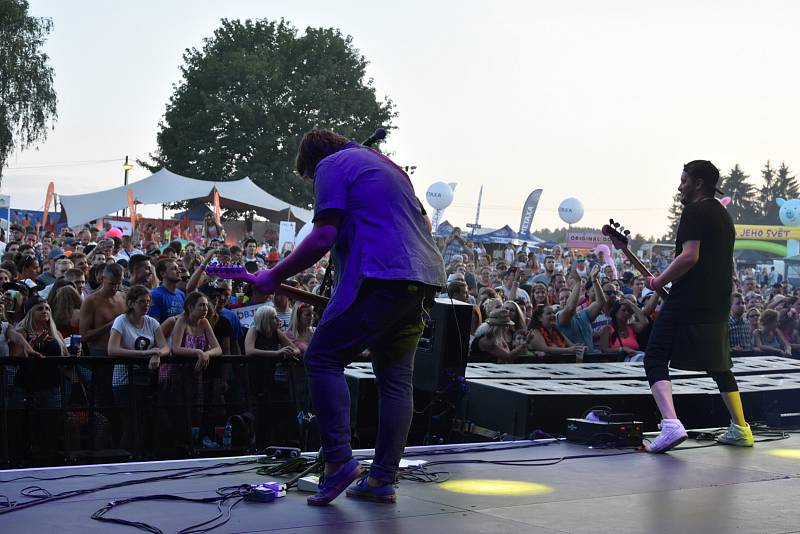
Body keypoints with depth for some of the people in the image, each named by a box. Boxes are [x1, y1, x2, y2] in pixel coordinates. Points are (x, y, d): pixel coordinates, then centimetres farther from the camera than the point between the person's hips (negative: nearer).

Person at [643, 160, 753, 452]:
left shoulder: (695, 211, -9)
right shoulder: (724, 215, 20)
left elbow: (690, 256, -21)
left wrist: (660, 282, -11)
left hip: (688, 302, -9)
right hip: (718, 303, 9)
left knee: (655, 359, -7)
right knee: (718, 364, 20)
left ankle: (671, 424, -24)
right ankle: (740, 428, 23)